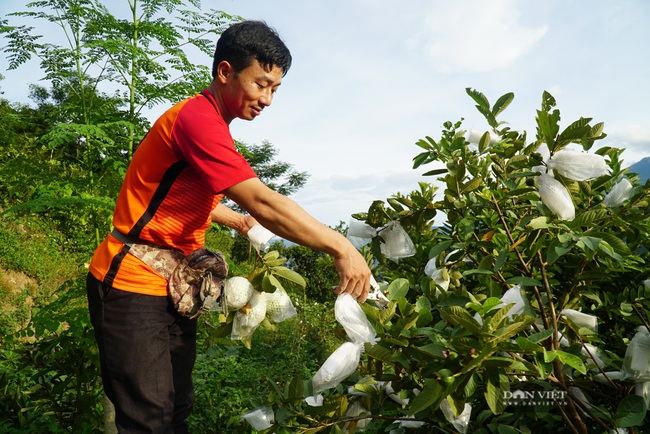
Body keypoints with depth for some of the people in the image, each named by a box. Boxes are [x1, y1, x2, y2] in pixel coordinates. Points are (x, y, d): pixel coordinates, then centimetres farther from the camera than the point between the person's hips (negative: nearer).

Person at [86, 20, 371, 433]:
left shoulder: (211, 123, 10)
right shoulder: (197, 118, -20)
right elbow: (263, 201, -28)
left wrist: (238, 220, 17)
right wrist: (341, 247, -26)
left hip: (175, 287, 9)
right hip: (133, 286, -9)